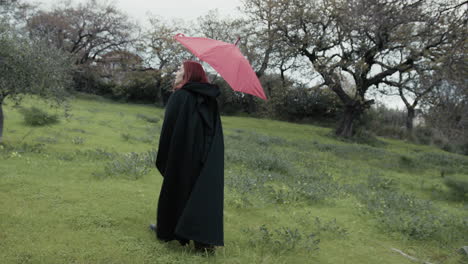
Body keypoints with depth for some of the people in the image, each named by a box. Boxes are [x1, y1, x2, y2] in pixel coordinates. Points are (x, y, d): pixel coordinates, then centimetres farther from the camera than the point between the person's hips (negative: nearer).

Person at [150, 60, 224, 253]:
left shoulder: (180, 96, -11)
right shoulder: (209, 99, 8)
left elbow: (169, 128, -13)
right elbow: (214, 132, 10)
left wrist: (162, 160, -6)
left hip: (183, 153, -5)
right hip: (207, 155, 5)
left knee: (175, 190, 11)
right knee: (205, 192, 8)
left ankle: (167, 229, 27)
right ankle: (205, 239, 4)